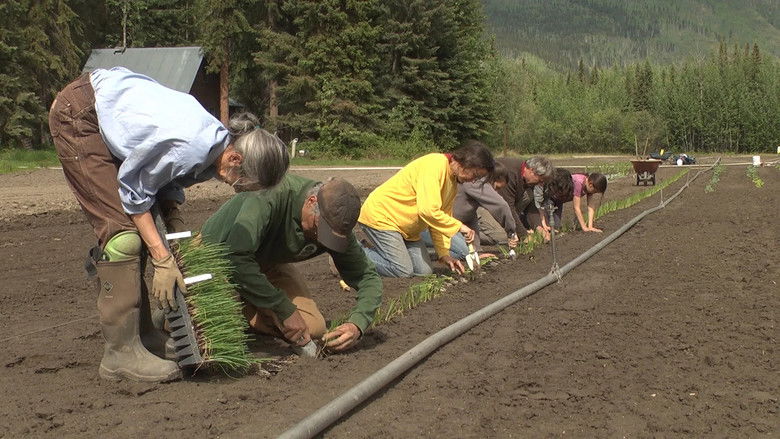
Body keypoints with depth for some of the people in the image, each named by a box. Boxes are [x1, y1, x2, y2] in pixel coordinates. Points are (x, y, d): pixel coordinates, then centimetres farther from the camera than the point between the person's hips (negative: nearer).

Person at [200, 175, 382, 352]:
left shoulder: (336, 224, -19)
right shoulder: (273, 195, -39)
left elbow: (368, 277, -10)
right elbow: (235, 257, -47)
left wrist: (357, 324, -31)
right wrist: (285, 310, -41)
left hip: (268, 263, 5)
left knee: (313, 328, -13)